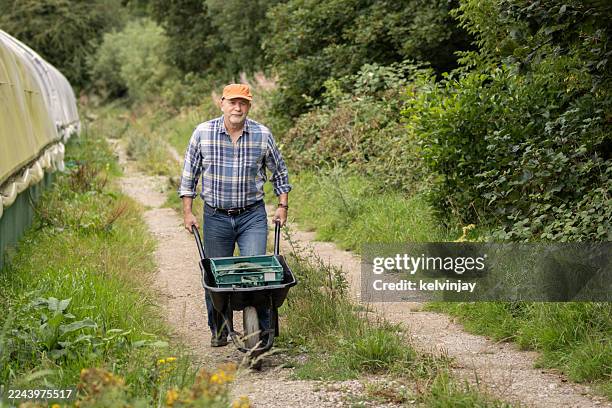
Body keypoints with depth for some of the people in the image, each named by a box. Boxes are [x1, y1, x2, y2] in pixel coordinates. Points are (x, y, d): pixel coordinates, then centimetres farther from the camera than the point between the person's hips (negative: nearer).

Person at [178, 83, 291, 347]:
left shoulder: (262, 135, -3)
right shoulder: (203, 133, -4)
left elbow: (279, 171, 12)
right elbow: (189, 174, 4)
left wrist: (283, 206, 8)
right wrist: (187, 212, 1)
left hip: (253, 216, -1)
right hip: (216, 217, 1)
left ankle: (262, 331, 1)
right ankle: (219, 330, 22)